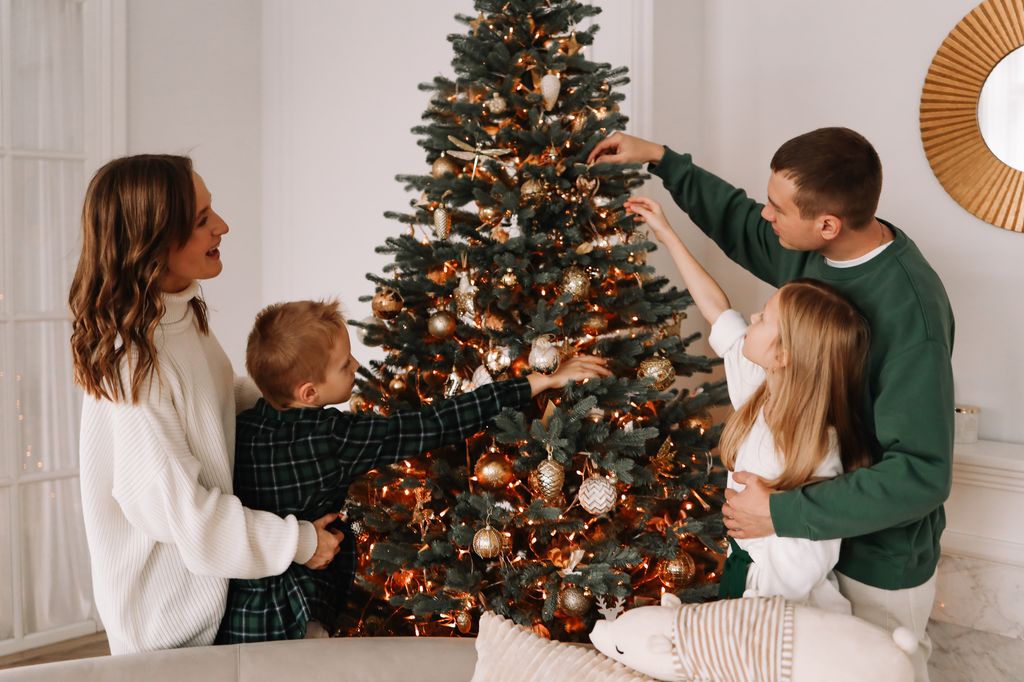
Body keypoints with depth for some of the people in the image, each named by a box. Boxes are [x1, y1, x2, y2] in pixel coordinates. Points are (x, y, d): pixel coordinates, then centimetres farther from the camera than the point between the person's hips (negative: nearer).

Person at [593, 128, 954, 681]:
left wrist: (783, 515, -31)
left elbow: (921, 473, -32)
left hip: (882, 551, -7)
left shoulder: (910, 312, -32)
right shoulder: (813, 251, -9)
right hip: (821, 519, 7)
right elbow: (739, 224, 12)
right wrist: (660, 159, 10)